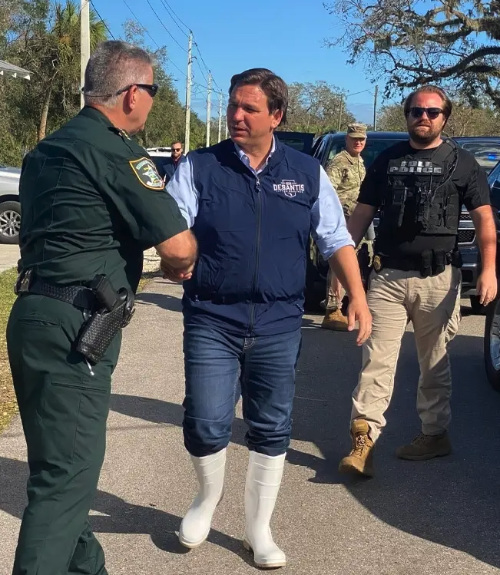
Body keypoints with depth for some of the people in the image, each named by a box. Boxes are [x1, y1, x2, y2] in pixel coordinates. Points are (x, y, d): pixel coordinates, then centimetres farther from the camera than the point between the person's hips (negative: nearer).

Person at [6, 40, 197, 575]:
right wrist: (183, 265, 7)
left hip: (33, 314, 10)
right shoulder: (115, 150, -12)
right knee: (66, 473, -5)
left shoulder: (46, 150, 16)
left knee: (63, 463, 19)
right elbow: (178, 245, -16)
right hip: (72, 326, -10)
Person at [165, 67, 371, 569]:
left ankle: (258, 530, 29)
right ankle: (208, 496, 30)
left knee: (272, 430, 9)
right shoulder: (198, 167, 1)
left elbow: (336, 241, 9)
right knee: (206, 425, -4)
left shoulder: (307, 174, 6)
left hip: (279, 324, 2)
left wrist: (357, 297, 0)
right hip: (212, 320, -1)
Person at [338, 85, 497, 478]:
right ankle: (364, 440, -5)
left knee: (435, 364, 10)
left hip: (438, 279, -1)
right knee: (377, 360, -5)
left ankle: (436, 434, 23)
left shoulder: (461, 162, 5)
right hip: (387, 276, 2)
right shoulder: (387, 160, 12)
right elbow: (362, 214, 14)